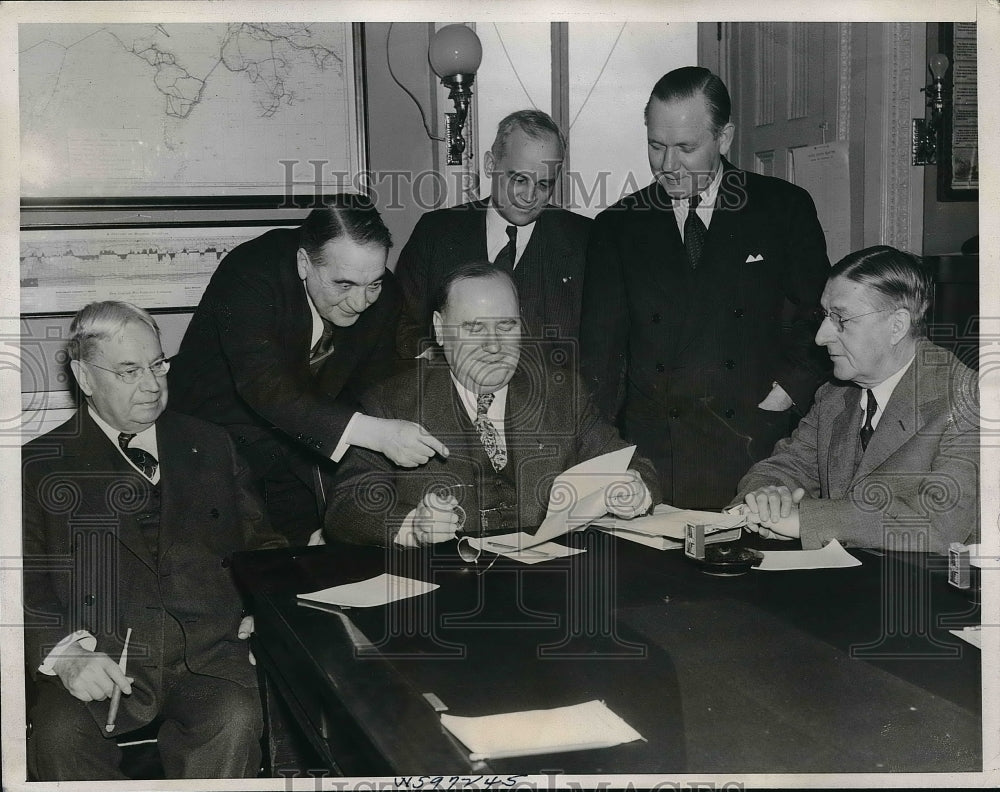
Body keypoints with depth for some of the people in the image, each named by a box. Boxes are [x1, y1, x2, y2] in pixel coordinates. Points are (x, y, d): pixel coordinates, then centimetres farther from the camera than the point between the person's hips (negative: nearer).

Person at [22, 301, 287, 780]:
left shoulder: (210, 446, 19)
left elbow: (260, 541, 24)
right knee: (59, 734, -30)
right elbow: (23, 585, 4)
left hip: (208, 651, 1)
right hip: (99, 662, -1)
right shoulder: (41, 465, 11)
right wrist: (65, 651, -14)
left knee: (235, 722, -29)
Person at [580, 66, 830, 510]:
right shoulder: (617, 228, 9)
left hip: (761, 453, 0)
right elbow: (600, 353, 6)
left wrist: (786, 392, -6)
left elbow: (819, 319, 9)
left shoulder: (784, 209, 6)